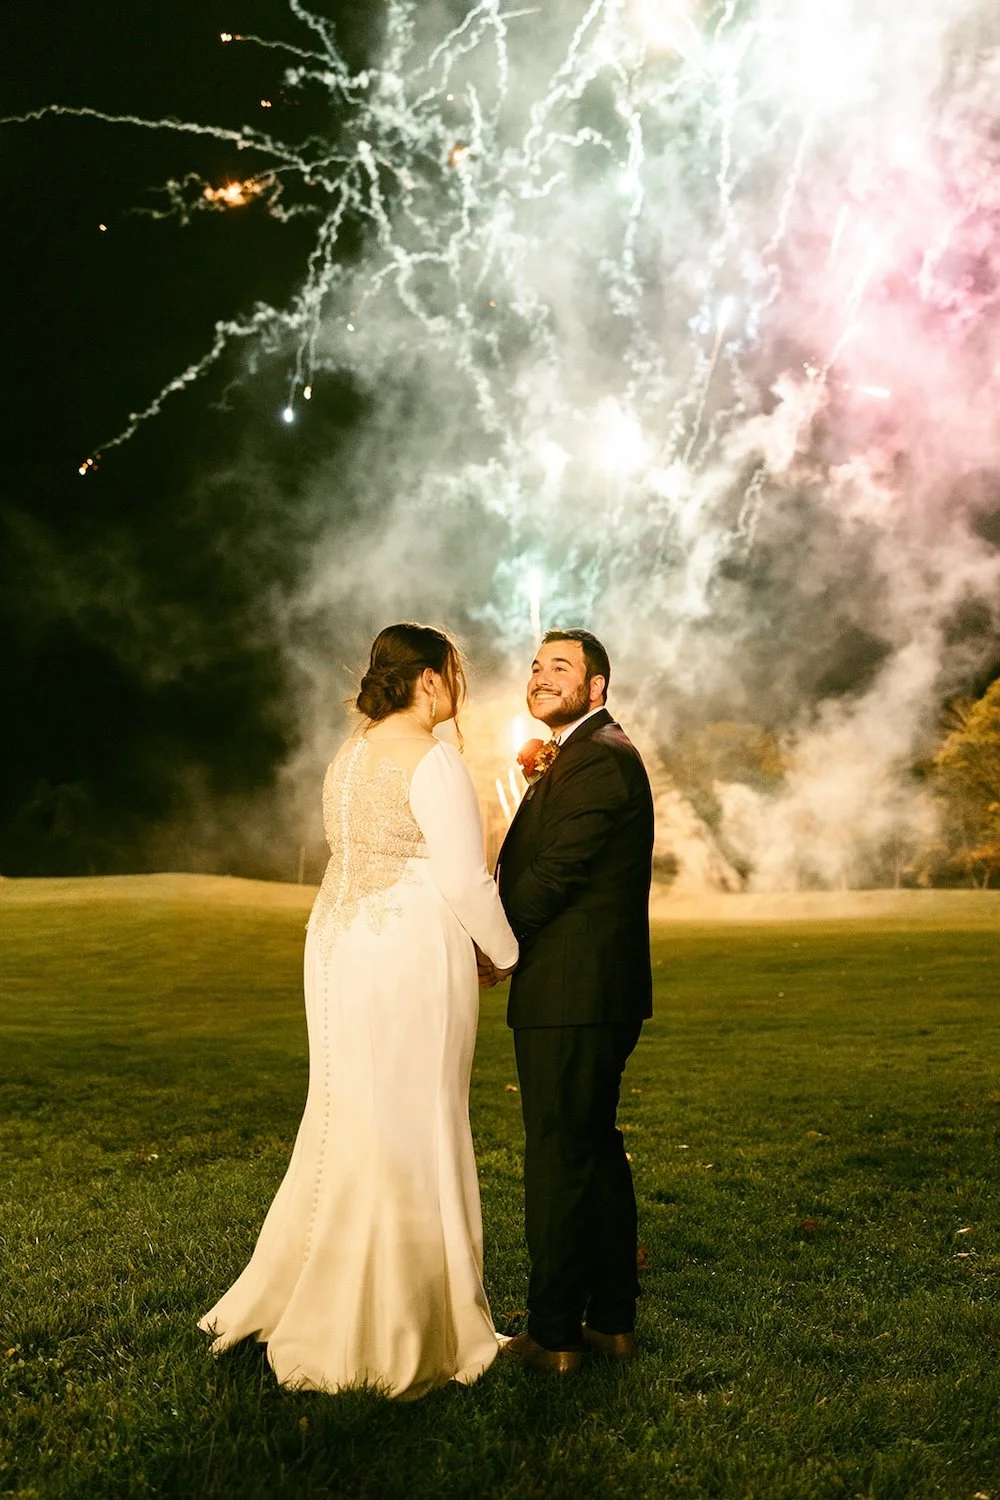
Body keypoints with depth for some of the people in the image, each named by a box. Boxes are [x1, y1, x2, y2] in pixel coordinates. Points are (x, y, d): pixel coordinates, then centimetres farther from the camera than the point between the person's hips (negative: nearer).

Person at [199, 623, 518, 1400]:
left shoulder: (351, 755, 14)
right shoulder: (433, 760, -13)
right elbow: (466, 881, -17)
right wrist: (508, 955, -1)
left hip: (343, 953, 8)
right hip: (413, 960, -8)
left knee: (346, 1130, 18)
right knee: (410, 1140, 3)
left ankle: (284, 1301, 27)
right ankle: (393, 1342, 16)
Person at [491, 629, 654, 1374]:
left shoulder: (598, 758, -15)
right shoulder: (593, 753, 19)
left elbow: (554, 873, -18)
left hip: (571, 996, -11)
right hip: (595, 995, 11)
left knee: (559, 1159, -2)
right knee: (597, 1151, 16)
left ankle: (554, 1334, 9)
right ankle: (612, 1320, 27)